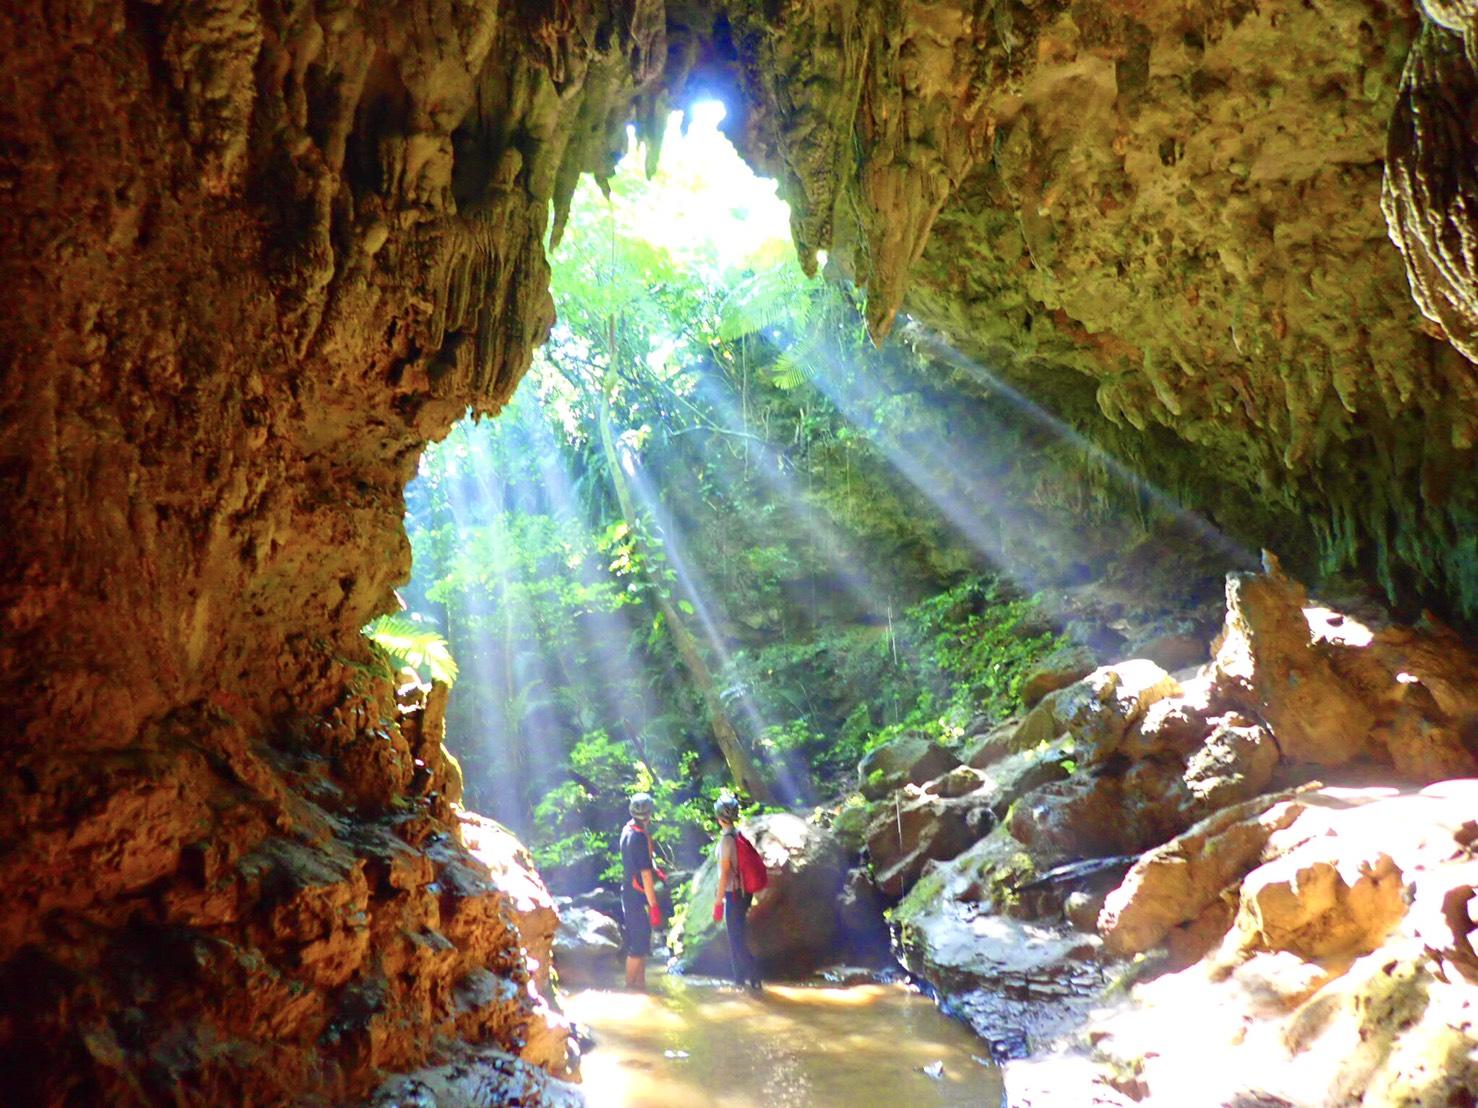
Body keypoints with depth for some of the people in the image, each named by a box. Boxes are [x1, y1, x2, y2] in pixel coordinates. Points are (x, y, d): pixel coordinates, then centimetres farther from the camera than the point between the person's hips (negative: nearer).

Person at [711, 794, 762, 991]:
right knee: (739, 937, 18)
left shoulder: (726, 839, -18)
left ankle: (753, 976, 0)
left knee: (736, 939, 1)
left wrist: (718, 901, -13)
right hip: (744, 892, 8)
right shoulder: (740, 835, 4)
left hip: (733, 894, -8)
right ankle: (741, 978, 26)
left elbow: (724, 873, -19)